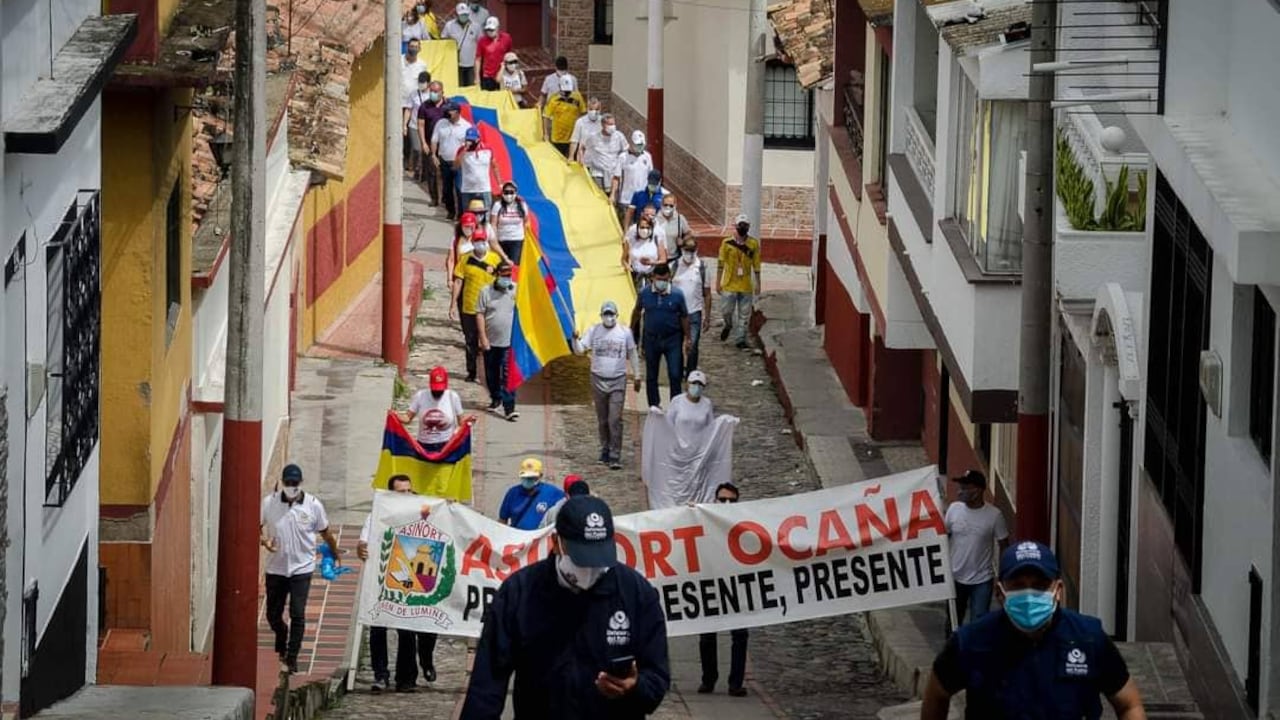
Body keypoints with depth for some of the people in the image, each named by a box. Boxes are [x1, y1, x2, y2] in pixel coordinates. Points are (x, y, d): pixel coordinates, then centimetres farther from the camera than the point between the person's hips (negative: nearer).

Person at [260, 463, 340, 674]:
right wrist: (263, 540, -14)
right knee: (273, 614, 11)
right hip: (276, 568, 2)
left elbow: (325, 532, 9)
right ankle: (281, 643, 40)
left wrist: (335, 554, 21)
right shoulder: (269, 503, -4)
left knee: (297, 615, -9)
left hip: (301, 568, -2)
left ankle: (292, 657, -2)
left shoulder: (313, 505, -5)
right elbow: (256, 527, 7)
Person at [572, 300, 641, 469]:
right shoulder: (593, 331, 1)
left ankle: (615, 456, -10)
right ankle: (605, 451, 25)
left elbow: (632, 354, 9)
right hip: (598, 380, 2)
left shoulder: (625, 332, 0)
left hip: (618, 381, -2)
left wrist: (636, 376, 11)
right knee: (602, 420, 11)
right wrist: (575, 339, -26)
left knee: (615, 420, -10)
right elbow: (580, 350, -6)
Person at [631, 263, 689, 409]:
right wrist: (632, 331, 15)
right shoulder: (644, 293, -8)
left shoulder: (677, 295, -11)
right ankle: (653, 405, 27)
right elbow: (637, 312, 8)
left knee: (675, 375, -3)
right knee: (651, 375, 12)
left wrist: (687, 338, 2)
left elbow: (684, 317, -1)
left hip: (672, 339, -2)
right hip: (651, 339, 2)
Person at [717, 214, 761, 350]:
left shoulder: (754, 244, 1)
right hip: (729, 284, -1)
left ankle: (740, 340, 12)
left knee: (744, 315, 3)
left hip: (746, 286, 1)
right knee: (727, 310, 4)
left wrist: (757, 284, 8)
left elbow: (756, 265, 7)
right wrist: (718, 282, -1)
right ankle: (728, 325, 36)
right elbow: (721, 264, 1)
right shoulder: (727, 243, -4)